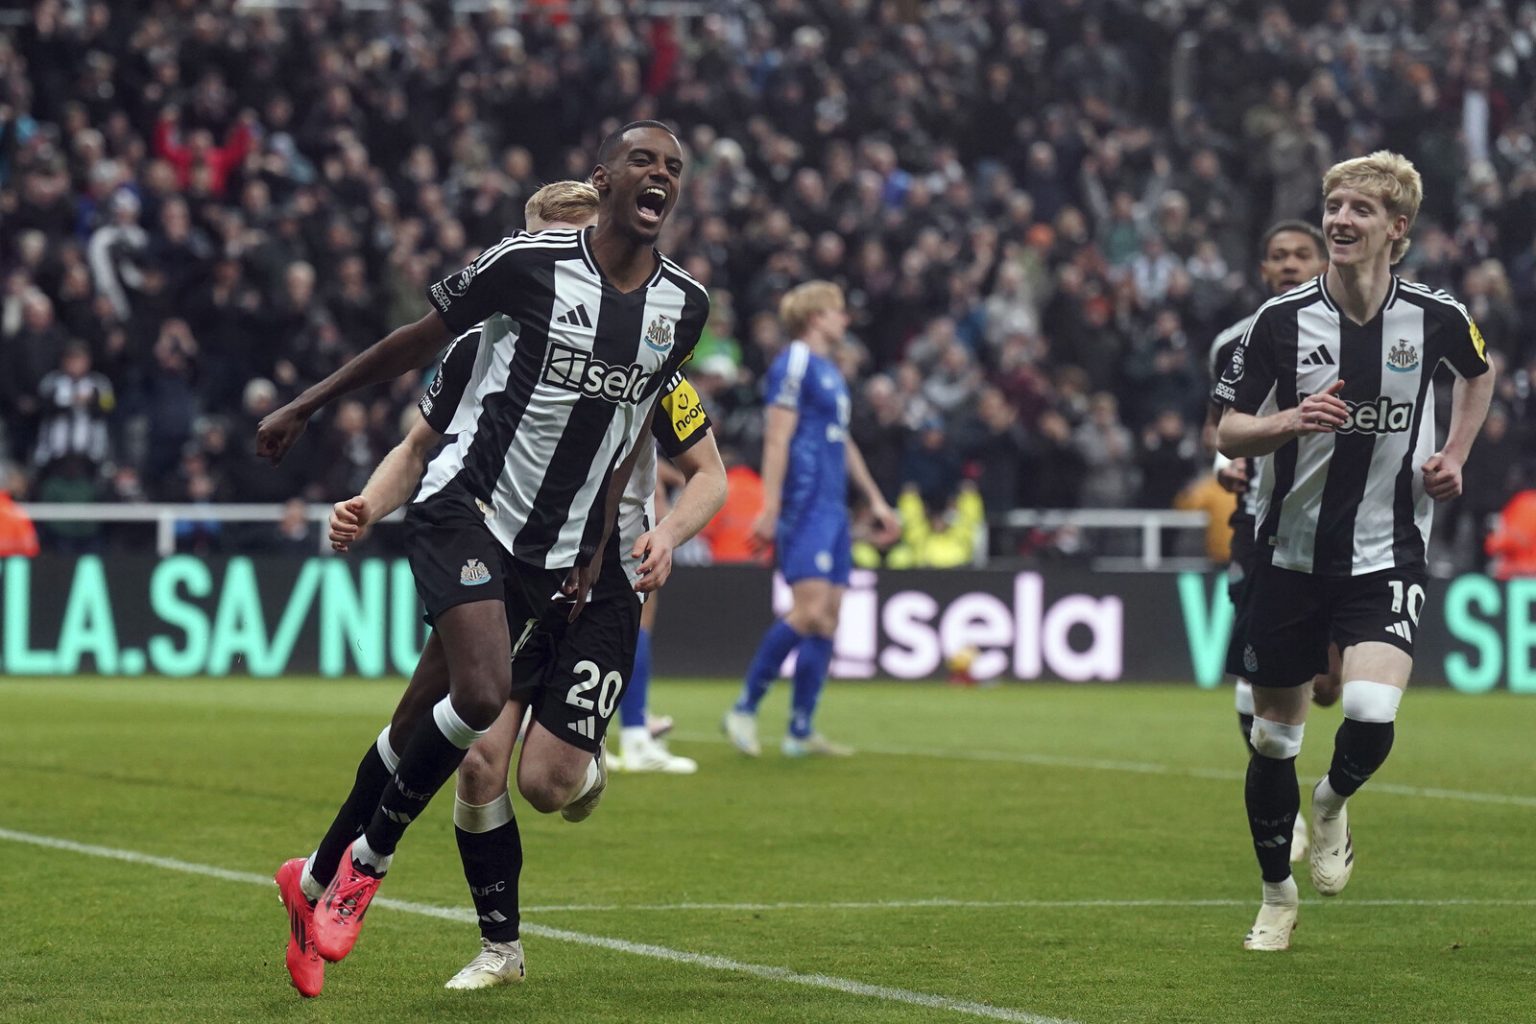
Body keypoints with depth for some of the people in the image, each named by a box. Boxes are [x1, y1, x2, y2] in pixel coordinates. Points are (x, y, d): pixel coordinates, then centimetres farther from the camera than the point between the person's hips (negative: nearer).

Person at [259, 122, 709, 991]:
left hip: (552, 551, 5)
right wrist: (306, 407, 10)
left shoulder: (685, 305, 3)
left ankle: (323, 880, 23)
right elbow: (423, 339, 3)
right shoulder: (530, 262, -11)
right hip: (466, 505, -5)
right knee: (483, 695, -24)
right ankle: (367, 861, -3)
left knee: (428, 719, 7)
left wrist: (596, 548, 14)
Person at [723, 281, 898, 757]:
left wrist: (875, 499, 30)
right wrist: (770, 508, -21)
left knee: (828, 615, 4)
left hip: (833, 508, 9)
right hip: (805, 504, -9)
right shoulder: (795, 363, -8)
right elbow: (777, 438, -15)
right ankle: (745, 709, -9)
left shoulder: (830, 370, 20)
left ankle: (800, 731, 5)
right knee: (810, 610, -17)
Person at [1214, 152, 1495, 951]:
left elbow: (1479, 370, 19)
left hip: (1386, 553, -1)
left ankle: (1333, 803, 12)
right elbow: (1228, 434, -3)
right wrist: (1290, 422, -23)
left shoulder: (1437, 317, -5)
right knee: (1273, 735, 8)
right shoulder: (1282, 320, -8)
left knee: (1371, 714, -23)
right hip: (1292, 550, 1)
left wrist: (1455, 454, 7)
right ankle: (1277, 896, 29)